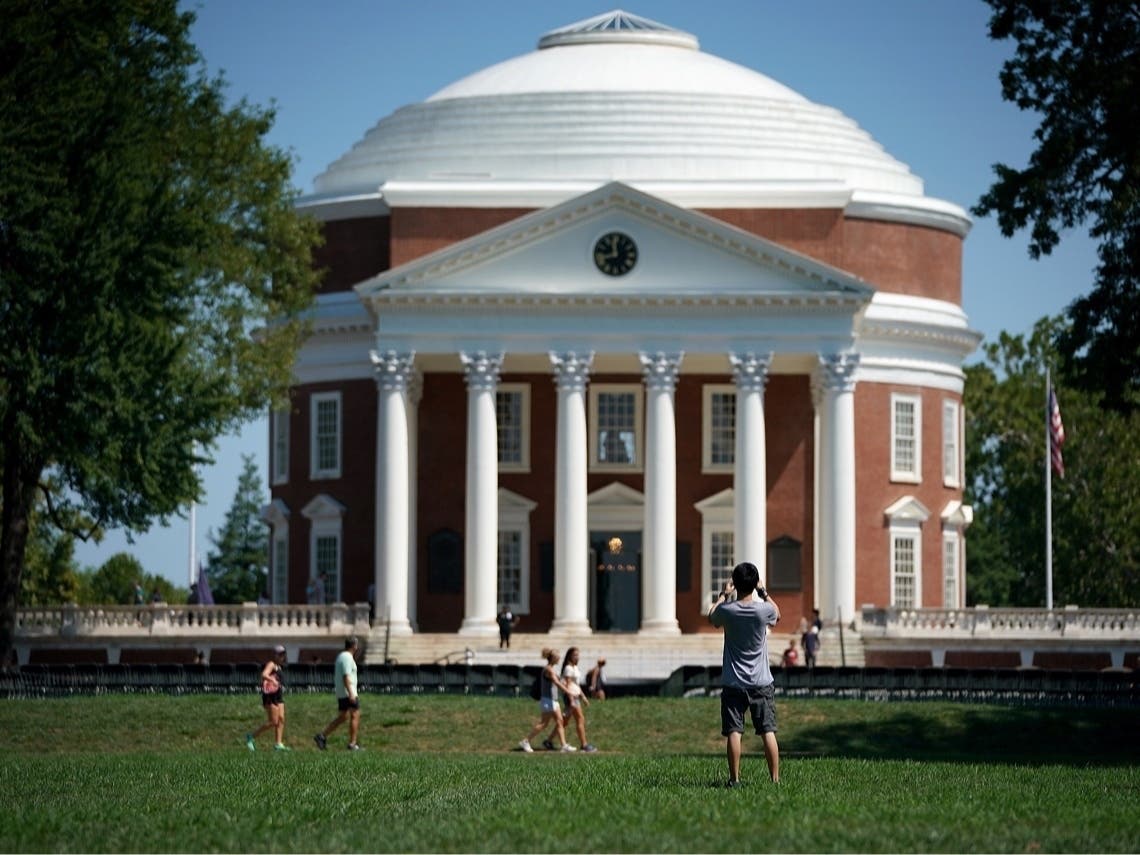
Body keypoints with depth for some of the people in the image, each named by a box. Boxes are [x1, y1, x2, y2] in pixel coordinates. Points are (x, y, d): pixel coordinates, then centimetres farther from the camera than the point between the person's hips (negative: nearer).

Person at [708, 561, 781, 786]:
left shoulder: (727, 611, -10)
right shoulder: (764, 610, -10)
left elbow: (711, 618, 15)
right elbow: (777, 615, 16)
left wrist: (723, 595, 25)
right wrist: (763, 593, 22)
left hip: (733, 683, -1)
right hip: (761, 683, 1)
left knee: (733, 732, 0)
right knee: (768, 731, 3)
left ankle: (735, 778, -2)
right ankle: (775, 777, 2)